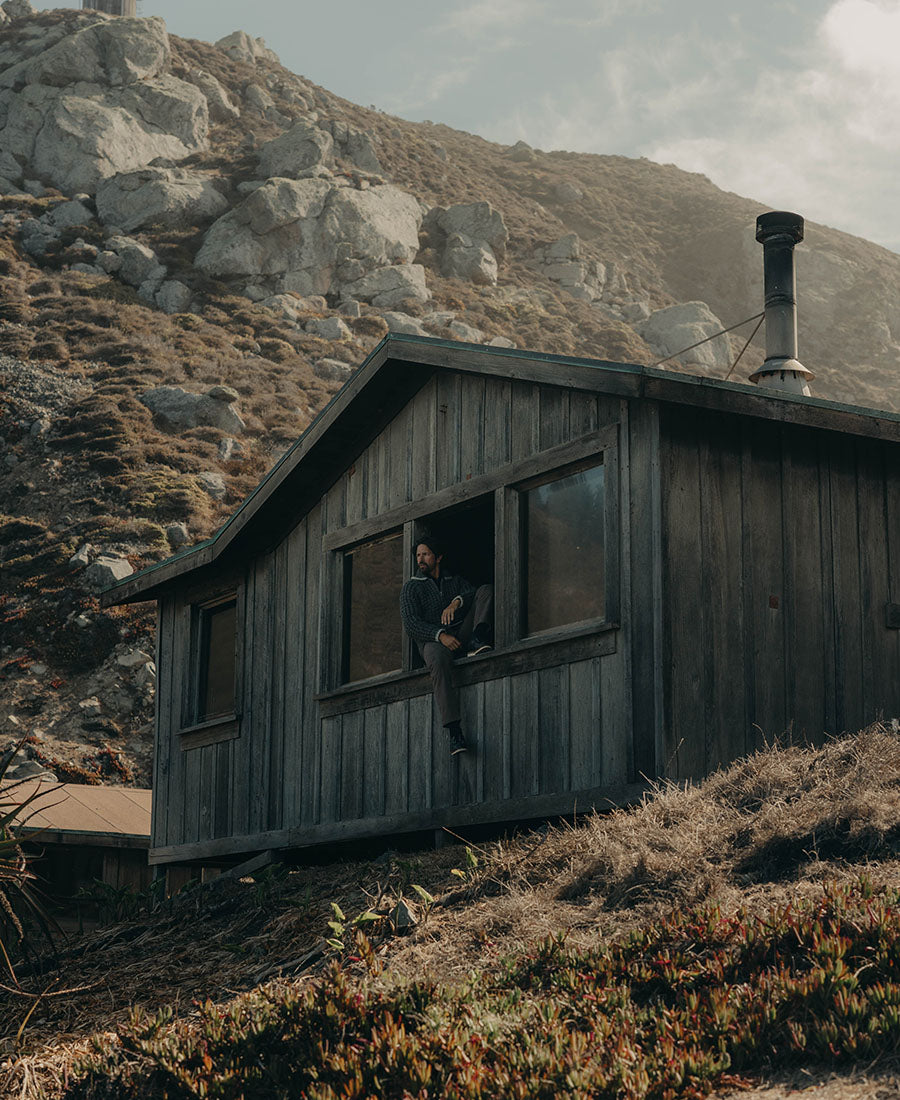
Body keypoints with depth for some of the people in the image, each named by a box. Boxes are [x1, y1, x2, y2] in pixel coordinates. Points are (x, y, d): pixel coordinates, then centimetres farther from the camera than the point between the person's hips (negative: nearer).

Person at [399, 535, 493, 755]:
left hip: (461, 636, 3)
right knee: (438, 657, -41)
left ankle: (478, 641, -33)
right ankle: (453, 731, -49)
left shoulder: (456, 581, 24)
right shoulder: (412, 587, 12)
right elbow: (410, 624, -3)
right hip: (432, 640, -3)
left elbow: (474, 593, 3)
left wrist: (457, 602, -19)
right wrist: (440, 635, -19)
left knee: (487, 590, -8)